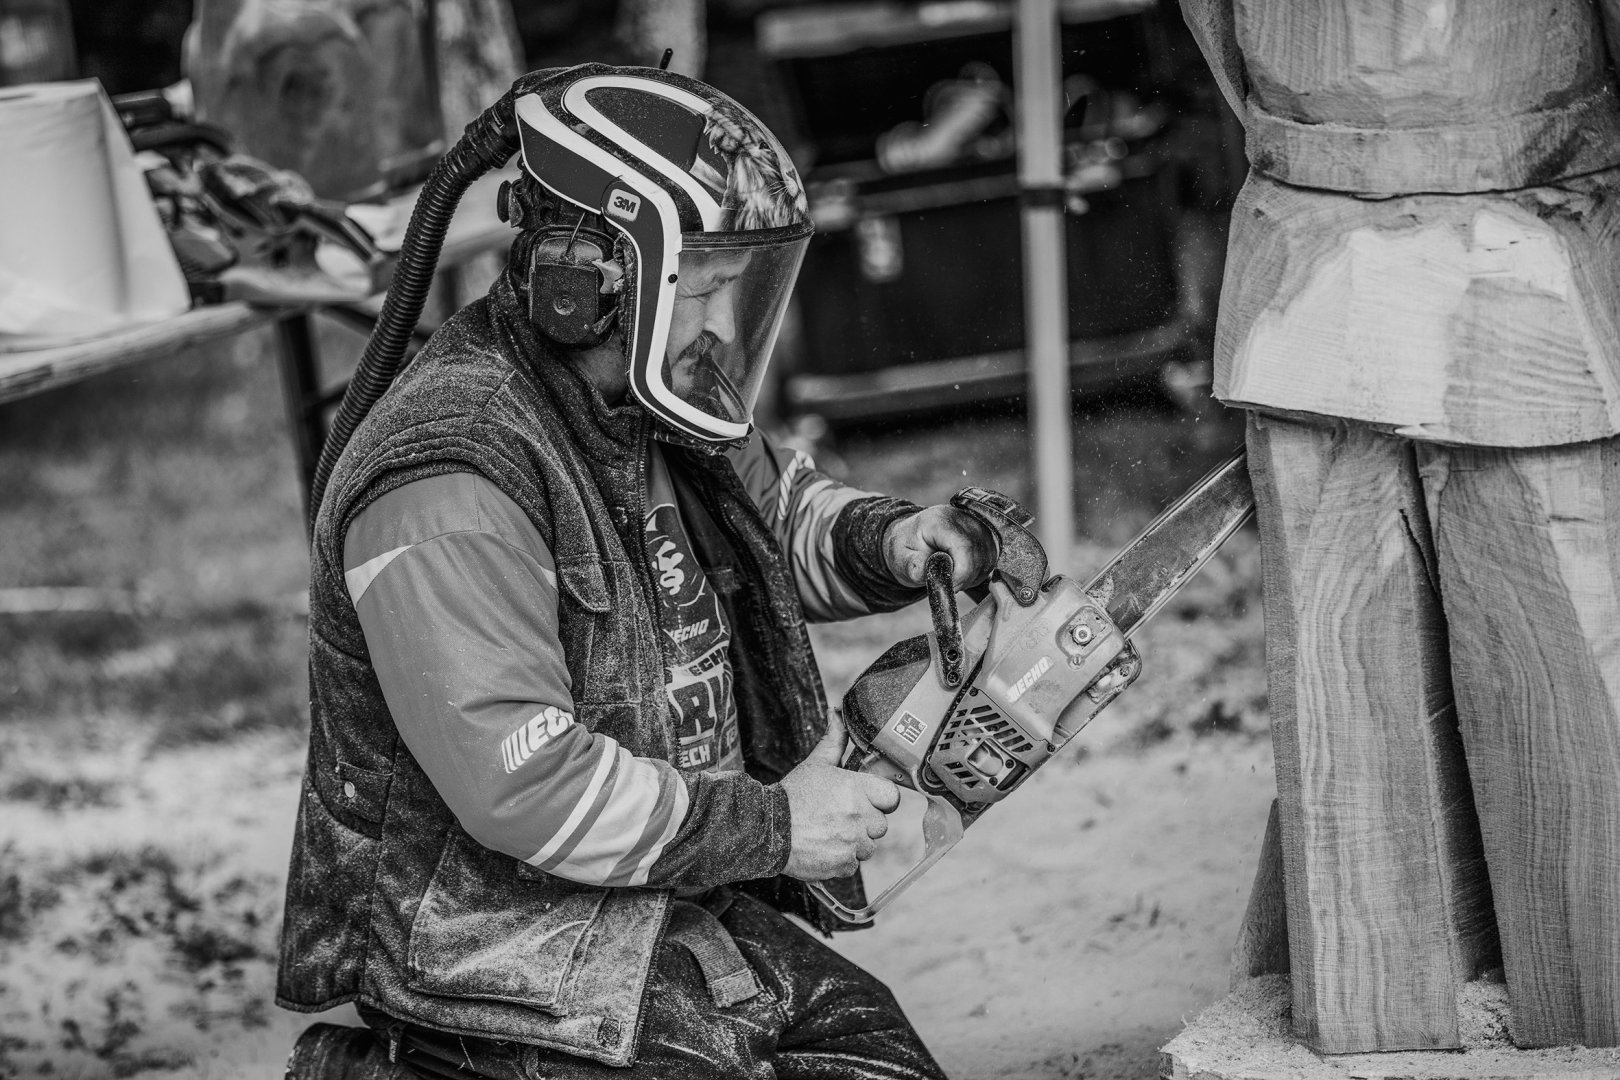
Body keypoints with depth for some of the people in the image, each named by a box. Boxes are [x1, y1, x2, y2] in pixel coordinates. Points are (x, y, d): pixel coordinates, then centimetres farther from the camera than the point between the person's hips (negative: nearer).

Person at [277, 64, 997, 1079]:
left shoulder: (647, 411, 7)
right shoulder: (450, 480, -21)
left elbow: (779, 504, 29)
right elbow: (521, 785, -27)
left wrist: (885, 540, 6)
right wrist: (773, 825, -18)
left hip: (676, 909, 9)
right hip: (498, 952, -8)